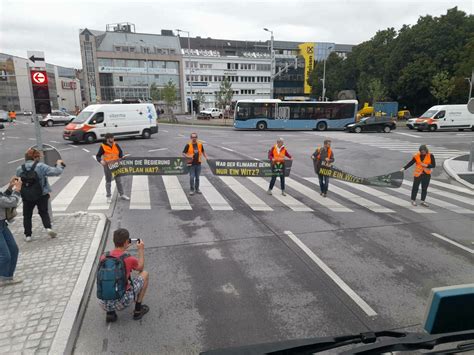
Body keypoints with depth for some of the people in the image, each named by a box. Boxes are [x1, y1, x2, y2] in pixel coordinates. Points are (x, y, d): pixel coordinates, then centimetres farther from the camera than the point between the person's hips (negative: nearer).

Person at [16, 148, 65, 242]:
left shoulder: (19, 169, -3)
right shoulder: (41, 166, -14)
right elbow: (56, 172, -17)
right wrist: (59, 164, 2)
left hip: (26, 197, 2)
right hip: (42, 195, -2)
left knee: (27, 215, 16)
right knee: (44, 213, 15)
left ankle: (28, 235, 16)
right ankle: (48, 228, -3)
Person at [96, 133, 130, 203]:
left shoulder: (116, 145, 1)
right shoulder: (103, 146, -8)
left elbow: (120, 153, 12)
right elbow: (98, 156, -4)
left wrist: (122, 158, -8)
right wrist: (101, 161, -23)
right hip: (107, 166, -3)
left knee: (118, 180, 11)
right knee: (108, 181, 9)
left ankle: (122, 195, 23)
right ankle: (109, 197, 20)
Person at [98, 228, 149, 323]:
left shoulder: (103, 257, -3)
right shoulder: (130, 259, -14)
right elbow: (141, 268, 11)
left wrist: (123, 248, 24)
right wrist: (141, 250, 19)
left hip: (103, 304, 5)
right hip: (122, 302, -4)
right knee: (145, 274, 13)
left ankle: (110, 313, 20)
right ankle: (138, 310, 20)